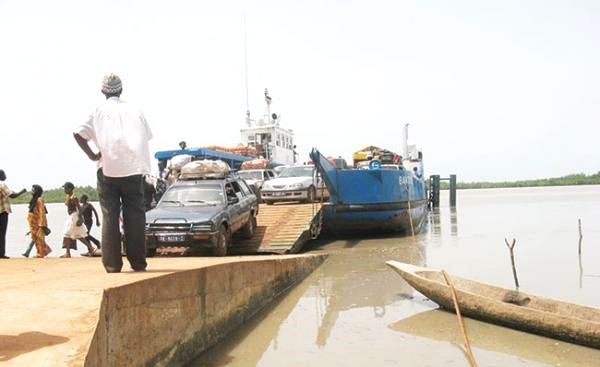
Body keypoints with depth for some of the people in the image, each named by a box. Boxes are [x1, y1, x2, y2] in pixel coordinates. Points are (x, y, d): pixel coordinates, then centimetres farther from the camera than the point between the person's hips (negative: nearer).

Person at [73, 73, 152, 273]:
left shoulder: (99, 111, 5)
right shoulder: (134, 110, 10)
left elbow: (78, 133, -6)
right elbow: (146, 136, 7)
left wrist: (92, 155, 0)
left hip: (107, 170, 0)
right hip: (133, 169, 1)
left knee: (110, 217, 4)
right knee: (134, 216, 5)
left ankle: (112, 264, 2)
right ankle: (138, 262, 5)